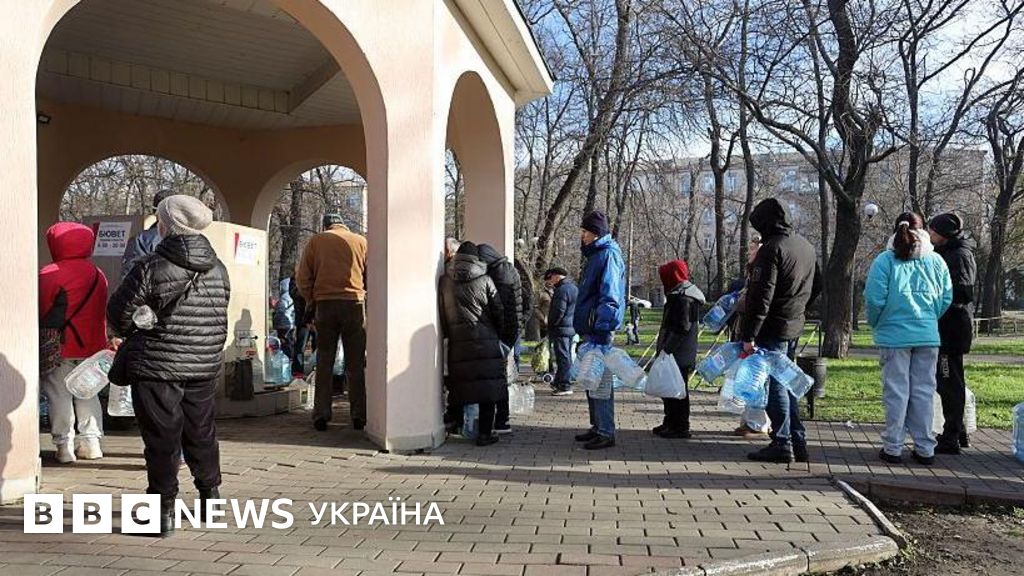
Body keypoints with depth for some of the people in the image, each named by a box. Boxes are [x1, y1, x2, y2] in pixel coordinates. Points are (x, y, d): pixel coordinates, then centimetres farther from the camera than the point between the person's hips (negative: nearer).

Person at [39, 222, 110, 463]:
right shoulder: (97, 274, 6)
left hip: (60, 347, -5)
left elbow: (42, 311, -9)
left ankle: (64, 445, 3)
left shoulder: (48, 274, -12)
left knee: (59, 395, 3)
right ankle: (91, 441, 15)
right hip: (91, 345, 5)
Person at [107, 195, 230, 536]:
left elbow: (118, 312, -6)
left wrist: (130, 334, 14)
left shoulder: (151, 268, -14)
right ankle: (211, 496, 32)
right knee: (201, 433, 19)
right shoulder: (218, 269, 1)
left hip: (157, 368, -5)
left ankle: (164, 511, 9)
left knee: (162, 440, 4)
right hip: (206, 367, 5)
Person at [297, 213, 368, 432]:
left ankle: (321, 415, 5)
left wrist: (311, 299, 14)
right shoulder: (360, 241, 7)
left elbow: (303, 277, 4)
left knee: (324, 362, 8)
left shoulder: (316, 241, 8)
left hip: (325, 304, 0)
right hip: (354, 302, 0)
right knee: (356, 363, 6)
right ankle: (359, 415, 5)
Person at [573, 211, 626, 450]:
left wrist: (602, 330, -24)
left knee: (601, 381, -7)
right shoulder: (594, 255, 19)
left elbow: (609, 296, -20)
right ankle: (598, 427, 25)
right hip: (590, 330, 10)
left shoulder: (607, 255, -12)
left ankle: (606, 433, -1)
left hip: (599, 329, -10)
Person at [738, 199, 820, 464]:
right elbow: (816, 286, 22)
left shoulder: (771, 249, -17)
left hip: (773, 330, -9)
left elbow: (760, 296, -21)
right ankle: (798, 442, 20)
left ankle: (782, 444, 3)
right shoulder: (806, 246, 12)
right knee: (786, 383, 17)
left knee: (774, 385, -1)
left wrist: (749, 335, -20)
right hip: (794, 327, 9)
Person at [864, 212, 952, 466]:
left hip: (894, 335, -3)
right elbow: (946, 299, 5)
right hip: (928, 337, 3)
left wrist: (876, 325, 7)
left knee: (896, 392, 4)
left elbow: (874, 299, -10)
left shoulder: (885, 260, -7)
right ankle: (925, 449, 16)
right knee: (923, 392, 10)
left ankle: (893, 447, 9)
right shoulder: (936, 261, 3)